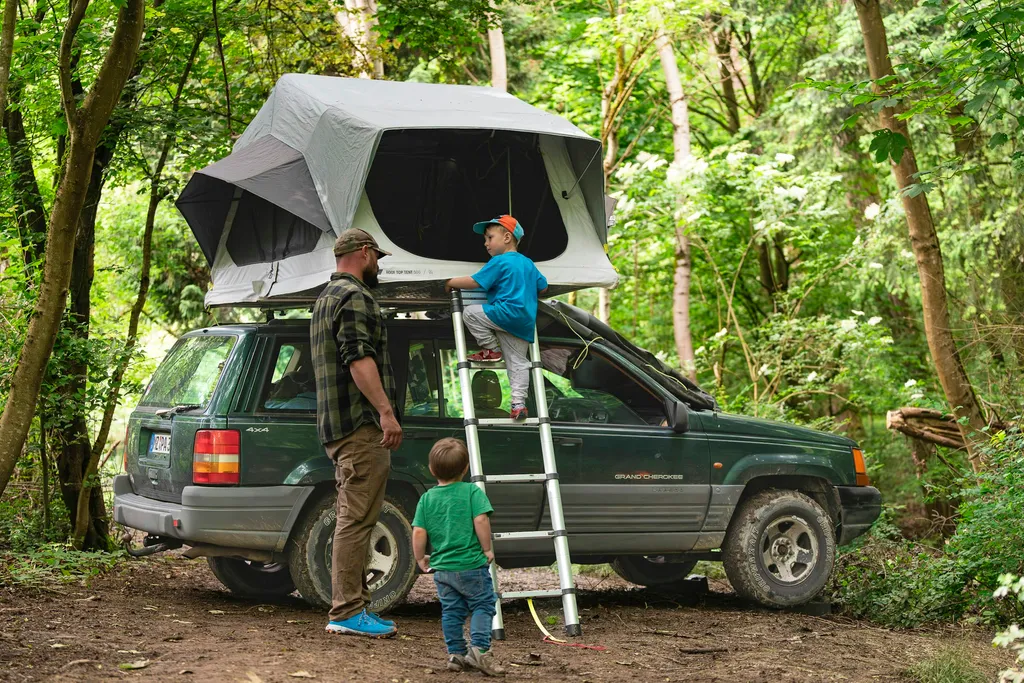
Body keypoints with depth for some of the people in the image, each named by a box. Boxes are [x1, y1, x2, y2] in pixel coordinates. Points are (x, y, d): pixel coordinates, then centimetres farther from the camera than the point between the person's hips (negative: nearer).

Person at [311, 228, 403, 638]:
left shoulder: (326, 298, 26)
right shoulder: (354, 296, -9)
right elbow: (359, 358, -21)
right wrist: (386, 411, -27)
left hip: (337, 427, 11)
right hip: (360, 424, -11)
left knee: (354, 518, 13)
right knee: (357, 518, -12)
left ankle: (352, 608, 15)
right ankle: (347, 611, -15)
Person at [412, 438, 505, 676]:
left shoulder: (427, 498, 5)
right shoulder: (473, 492, -5)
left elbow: (418, 533, -1)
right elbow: (481, 520, -17)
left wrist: (420, 559, 12)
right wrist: (487, 549, -6)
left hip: (441, 568, 4)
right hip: (472, 565, -4)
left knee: (451, 611, 12)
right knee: (482, 606, 3)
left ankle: (456, 654, 13)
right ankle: (479, 647, -13)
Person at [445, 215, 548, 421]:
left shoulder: (499, 262, -5)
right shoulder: (528, 263, 20)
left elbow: (474, 282, -9)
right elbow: (543, 287, 26)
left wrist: (451, 282, 5)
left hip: (507, 312, -8)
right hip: (526, 323, 8)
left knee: (470, 313, 1)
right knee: (517, 362, 7)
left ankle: (492, 349, 2)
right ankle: (519, 402, -1)